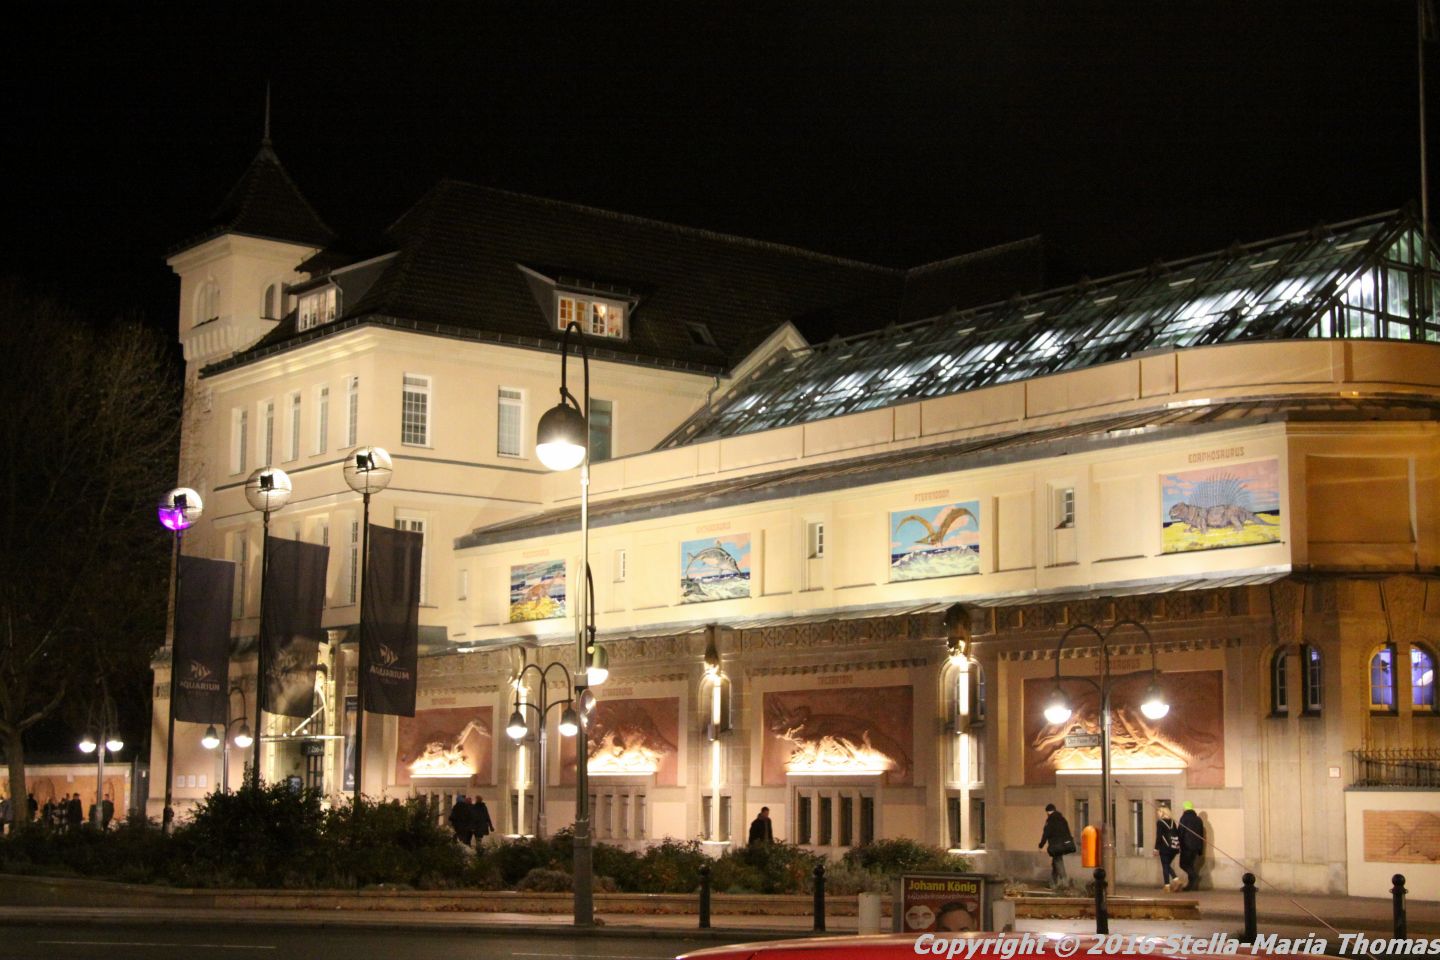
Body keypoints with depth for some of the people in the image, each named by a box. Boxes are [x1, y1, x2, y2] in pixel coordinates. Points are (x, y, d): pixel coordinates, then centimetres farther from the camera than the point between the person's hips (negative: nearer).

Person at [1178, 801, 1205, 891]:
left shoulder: (1184, 818, -7)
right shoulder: (1198, 820, 12)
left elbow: (1180, 833, -12)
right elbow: (1201, 835, 16)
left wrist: (1180, 846, -9)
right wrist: (1200, 850, 19)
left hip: (1186, 846, -6)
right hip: (1196, 846, 6)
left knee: (1183, 864, 0)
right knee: (1190, 864, 13)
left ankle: (1194, 876, -23)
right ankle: (1191, 885, 9)